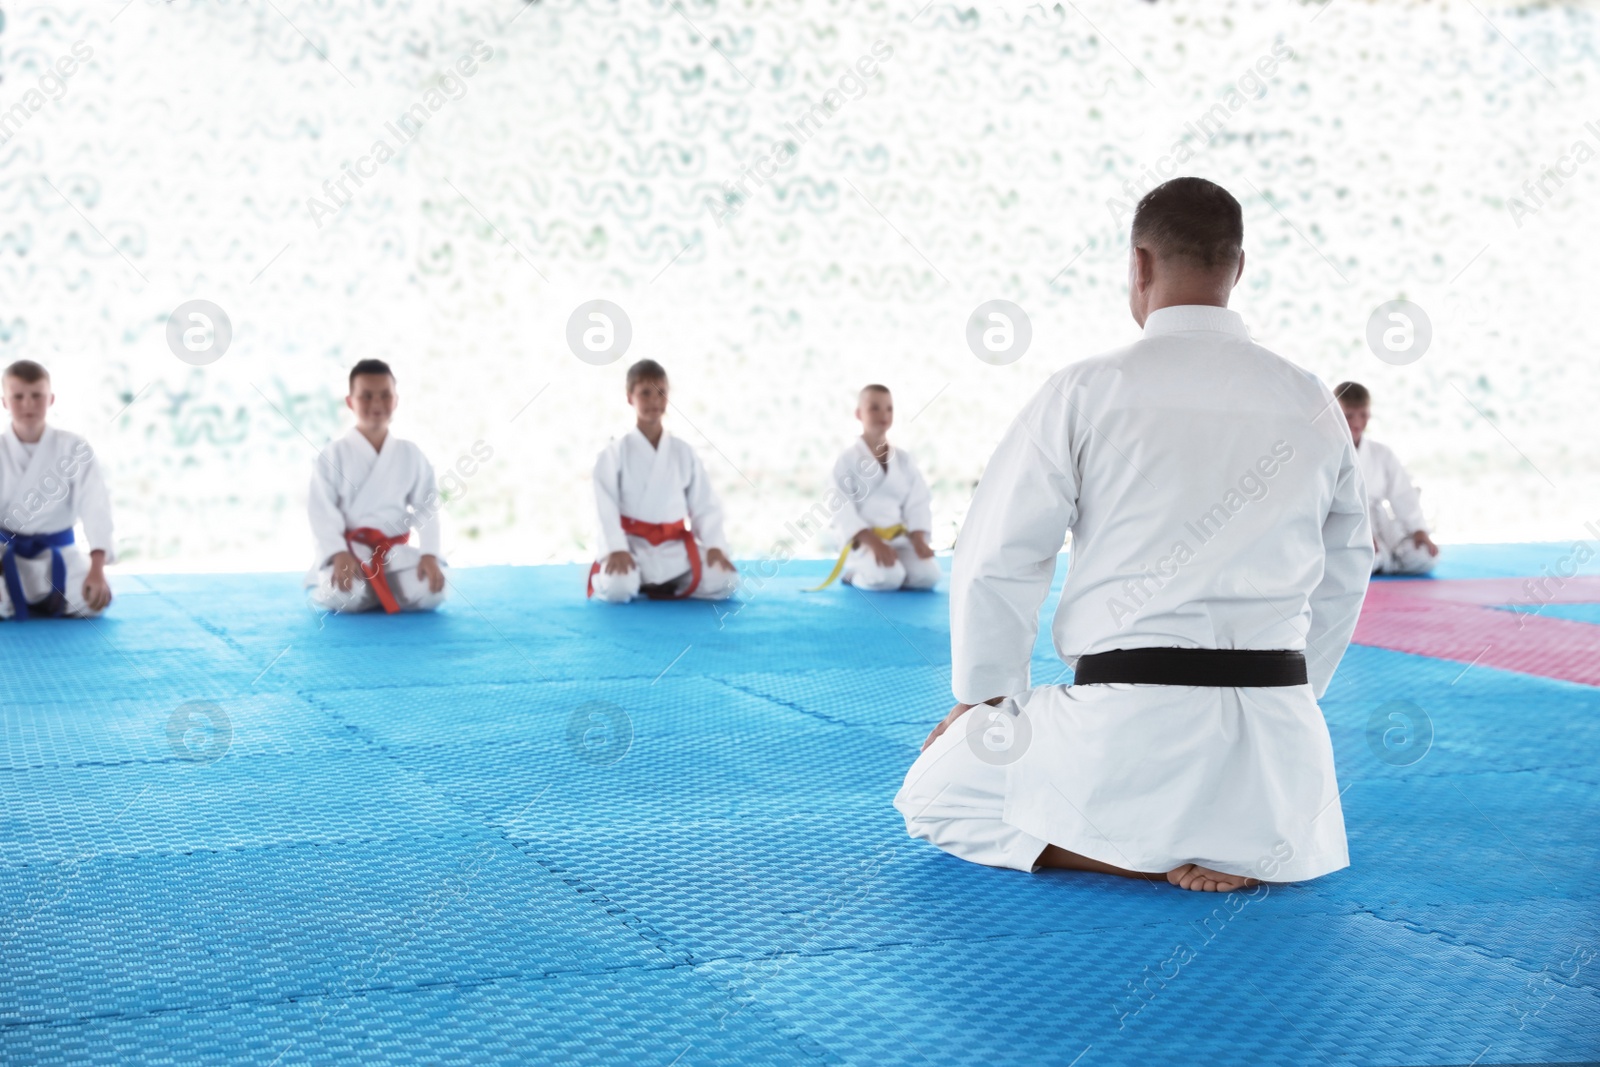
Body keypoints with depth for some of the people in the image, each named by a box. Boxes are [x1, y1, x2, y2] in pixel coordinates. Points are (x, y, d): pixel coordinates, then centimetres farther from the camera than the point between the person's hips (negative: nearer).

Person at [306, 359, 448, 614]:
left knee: (429, 593, -22)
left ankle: (378, 590, 10)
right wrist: (339, 554, -22)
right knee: (345, 597, -33)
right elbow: (322, 511, -8)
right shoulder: (333, 455, -3)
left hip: (396, 551, 3)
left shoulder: (411, 455, 5)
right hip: (350, 550, -3)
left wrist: (429, 555, -12)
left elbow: (427, 508, 2)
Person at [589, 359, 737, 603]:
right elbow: (607, 507, -10)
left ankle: (667, 586, 5)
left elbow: (705, 506, 4)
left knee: (725, 583, -17)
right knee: (619, 590, -33)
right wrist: (616, 549, -22)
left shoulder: (683, 453, 6)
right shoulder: (615, 453, -3)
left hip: (676, 547, 3)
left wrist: (715, 546, -9)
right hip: (632, 545, -3)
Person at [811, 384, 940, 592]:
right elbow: (844, 512, -11)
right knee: (888, 578, -32)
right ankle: (855, 574, 3)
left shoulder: (904, 460, 10)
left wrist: (919, 541, -13)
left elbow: (918, 503, 5)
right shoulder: (847, 461, -4)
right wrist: (875, 544, -24)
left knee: (928, 576, -22)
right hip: (864, 541, -4)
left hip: (899, 539, 4)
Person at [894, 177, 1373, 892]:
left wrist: (981, 698, 13)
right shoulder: (1314, 405, 6)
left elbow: (996, 561, -3)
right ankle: (1232, 851, 7)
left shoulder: (1086, 391, -6)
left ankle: (1151, 856, -2)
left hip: (1124, 727, -6)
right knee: (1297, 846, 43)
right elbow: (1344, 574, 16)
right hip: (1273, 742, 6)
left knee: (933, 798, 19)